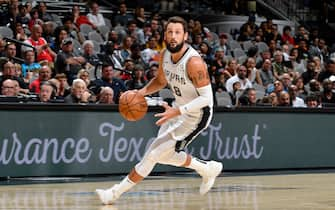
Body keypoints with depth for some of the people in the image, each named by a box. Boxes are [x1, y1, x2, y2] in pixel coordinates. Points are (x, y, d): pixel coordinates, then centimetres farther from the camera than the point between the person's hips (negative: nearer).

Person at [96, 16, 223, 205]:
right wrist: (143, 91, -6)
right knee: (164, 155, 17)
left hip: (196, 114, -9)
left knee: (154, 154, -6)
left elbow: (207, 98, -28)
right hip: (180, 108, 9)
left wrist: (177, 111, -36)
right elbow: (161, 81, 13)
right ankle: (208, 170, 34)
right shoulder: (165, 55, -6)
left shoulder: (194, 62, -30)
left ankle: (115, 193, 3)